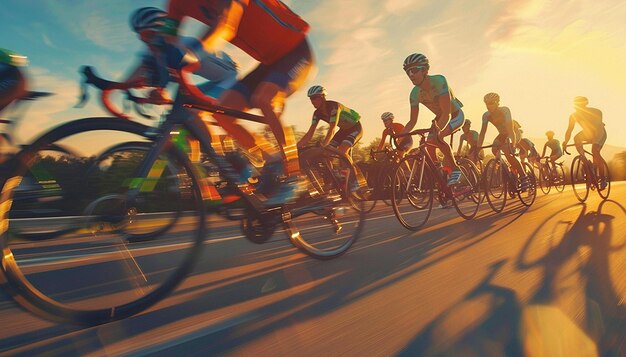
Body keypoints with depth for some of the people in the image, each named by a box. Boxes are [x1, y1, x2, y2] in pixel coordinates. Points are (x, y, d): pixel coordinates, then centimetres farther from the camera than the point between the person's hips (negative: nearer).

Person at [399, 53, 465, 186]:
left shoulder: (439, 81, -33)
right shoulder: (415, 93, -17)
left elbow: (447, 114, -39)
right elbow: (412, 121, -11)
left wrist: (437, 130, -56)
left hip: (455, 115, -6)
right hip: (440, 117, 6)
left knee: (434, 138, -30)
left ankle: (454, 168, -14)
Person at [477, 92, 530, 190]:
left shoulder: (505, 110, -30)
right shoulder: (486, 115, -17)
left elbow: (510, 129, -40)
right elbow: (482, 132, -19)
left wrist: (513, 145, -52)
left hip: (514, 133, -5)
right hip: (503, 134, 5)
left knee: (507, 151, -27)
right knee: (494, 149, -17)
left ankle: (523, 177, -18)